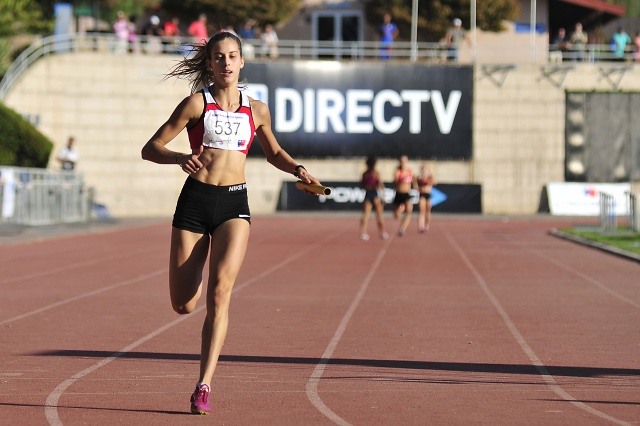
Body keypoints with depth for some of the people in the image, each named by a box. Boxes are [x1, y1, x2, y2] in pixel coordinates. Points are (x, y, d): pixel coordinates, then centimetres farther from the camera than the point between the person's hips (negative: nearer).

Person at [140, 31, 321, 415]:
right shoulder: (197, 103, 1)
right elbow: (150, 149, 0)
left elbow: (274, 153, 27)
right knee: (183, 305, 1)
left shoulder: (257, 110, 10)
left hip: (234, 203, 1)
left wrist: (297, 169, 6)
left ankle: (204, 386, -19)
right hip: (196, 199, -1)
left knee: (220, 290, -20)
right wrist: (181, 158, -20)